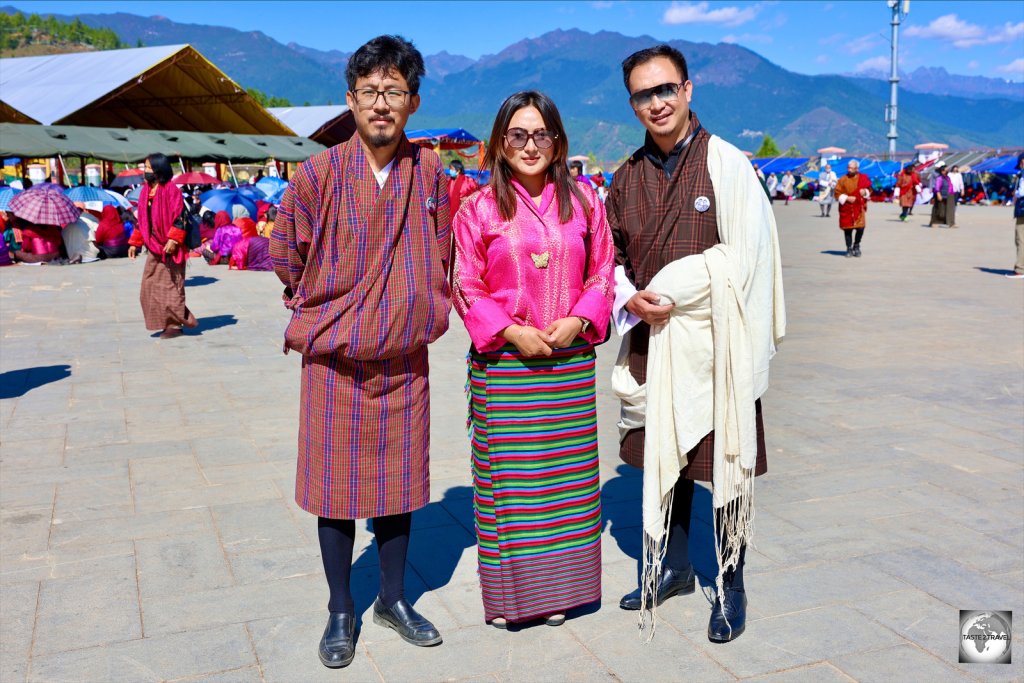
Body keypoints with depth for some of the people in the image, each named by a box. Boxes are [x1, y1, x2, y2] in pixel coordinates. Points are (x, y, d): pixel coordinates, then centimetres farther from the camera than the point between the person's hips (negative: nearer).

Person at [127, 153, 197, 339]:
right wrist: (135, 242, 16)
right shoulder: (146, 191, 13)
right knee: (150, 287, 8)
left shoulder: (171, 190, -9)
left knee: (170, 286, -4)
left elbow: (179, 217, -14)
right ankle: (168, 323, 14)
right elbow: (142, 219, 19)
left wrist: (173, 240, -23)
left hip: (169, 247, -8)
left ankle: (175, 324, 5)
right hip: (154, 247, 8)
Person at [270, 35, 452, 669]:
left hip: (405, 359, 2)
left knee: (398, 480, 12)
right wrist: (325, 311, 9)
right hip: (334, 359, -2)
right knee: (336, 486, 7)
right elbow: (286, 258, 5)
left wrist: (420, 309, 10)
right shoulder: (318, 174, -9)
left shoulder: (431, 172, -2)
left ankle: (394, 598, 31)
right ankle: (341, 611, 25)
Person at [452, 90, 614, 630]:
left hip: (571, 363, 2)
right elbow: (466, 288, 0)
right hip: (503, 364, -2)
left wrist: (577, 320, -8)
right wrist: (511, 331, -12)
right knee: (506, 472, 3)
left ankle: (557, 587, 26)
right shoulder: (478, 209, 0)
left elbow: (603, 272, 8)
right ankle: (508, 591, 20)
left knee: (566, 473, 9)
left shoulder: (583, 201, 6)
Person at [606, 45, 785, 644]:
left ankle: (731, 583, 22)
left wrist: (668, 290, -14)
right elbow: (612, 255, 14)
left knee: (725, 464, 4)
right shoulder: (628, 177, 8)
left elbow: (743, 253, -10)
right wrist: (630, 299, -6)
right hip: (651, 341, 4)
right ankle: (673, 566, 32)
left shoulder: (726, 163, -5)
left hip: (715, 341, -4)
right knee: (663, 458, 13)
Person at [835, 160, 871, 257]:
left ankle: (856, 246, 19)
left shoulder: (863, 178, 4)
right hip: (846, 208, -1)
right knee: (847, 229, 1)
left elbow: (869, 189, 14)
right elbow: (837, 193, -1)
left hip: (859, 208, 1)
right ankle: (849, 249, 14)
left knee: (860, 228, -5)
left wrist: (865, 192, -9)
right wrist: (846, 198, -15)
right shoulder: (843, 180, -1)